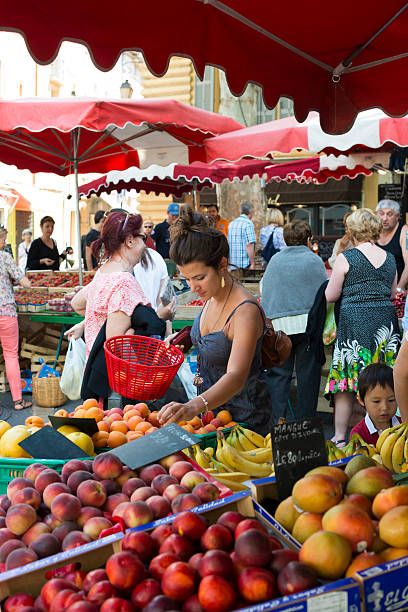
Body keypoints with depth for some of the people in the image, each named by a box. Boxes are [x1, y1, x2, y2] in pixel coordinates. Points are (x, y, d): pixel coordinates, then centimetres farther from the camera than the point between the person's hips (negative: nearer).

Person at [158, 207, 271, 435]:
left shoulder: (246, 311, -29)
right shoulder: (211, 298, -3)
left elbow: (236, 376, -41)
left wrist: (194, 406, -56)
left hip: (244, 414, -8)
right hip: (212, 406, 8)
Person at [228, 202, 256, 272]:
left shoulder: (231, 223, 11)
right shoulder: (248, 224, -10)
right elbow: (249, 245, -18)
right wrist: (252, 263, -14)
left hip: (232, 262, 7)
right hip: (244, 263, -7)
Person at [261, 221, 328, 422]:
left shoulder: (274, 260, 7)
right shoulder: (314, 260, 0)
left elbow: (264, 290, 15)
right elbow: (325, 294, 2)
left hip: (278, 324, 2)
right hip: (307, 324, -2)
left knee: (278, 374, 5)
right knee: (308, 374, 7)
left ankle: (277, 419, 0)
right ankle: (305, 419, 11)